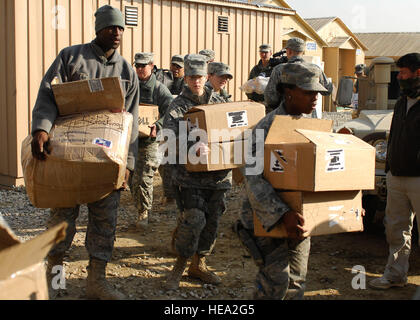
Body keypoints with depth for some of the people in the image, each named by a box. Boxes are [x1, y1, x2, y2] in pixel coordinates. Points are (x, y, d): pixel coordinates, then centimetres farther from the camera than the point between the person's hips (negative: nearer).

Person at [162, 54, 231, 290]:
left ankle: (199, 264, 26)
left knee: (212, 220, 9)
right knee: (193, 218, -13)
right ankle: (180, 266, 7)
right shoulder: (178, 106, -2)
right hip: (191, 174, -5)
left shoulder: (218, 103, 13)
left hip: (218, 173, 5)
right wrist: (192, 147, -36)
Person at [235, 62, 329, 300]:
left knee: (297, 282, 14)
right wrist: (283, 214, -36)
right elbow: (253, 178, -27)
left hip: (299, 218, 7)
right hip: (271, 220, -7)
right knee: (276, 282, -5)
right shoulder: (268, 127, -18)